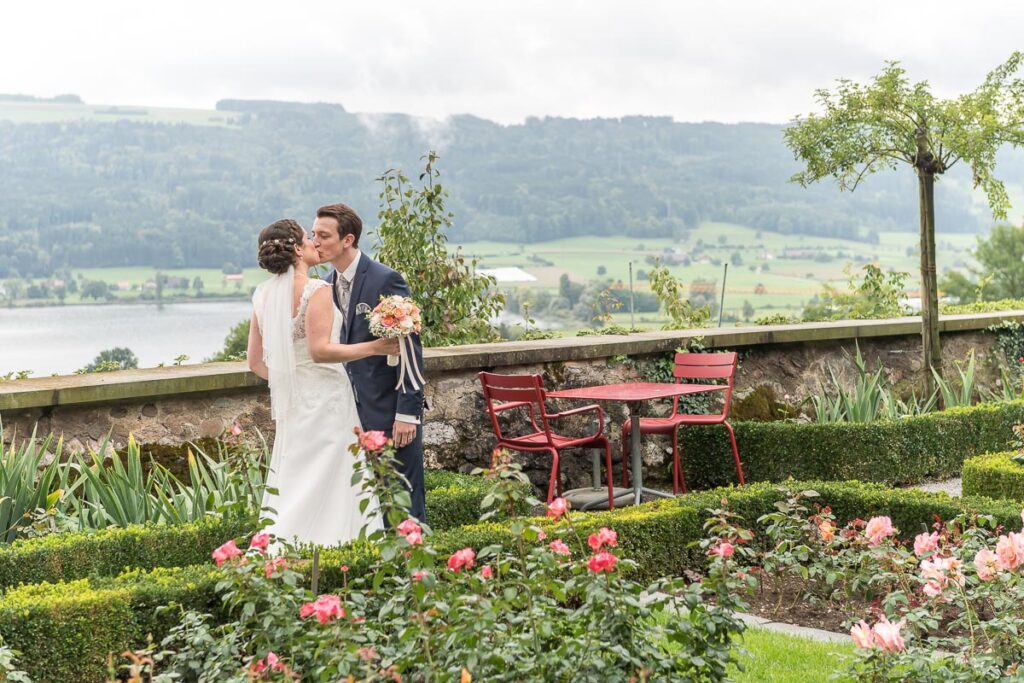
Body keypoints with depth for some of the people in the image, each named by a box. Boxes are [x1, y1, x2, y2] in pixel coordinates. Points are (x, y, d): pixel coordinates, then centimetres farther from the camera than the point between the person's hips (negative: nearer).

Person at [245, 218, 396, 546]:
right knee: (326, 486, -2)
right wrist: (375, 347, -18)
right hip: (324, 399, -7)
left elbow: (255, 362, 9)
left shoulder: (264, 294, 7)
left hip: (289, 404, 7)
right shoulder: (316, 290, -14)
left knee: (292, 488, 13)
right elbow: (320, 350, -23)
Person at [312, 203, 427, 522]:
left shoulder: (386, 280, -14)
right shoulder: (328, 284, 8)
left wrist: (407, 413, -17)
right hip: (352, 411, 7)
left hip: (390, 410, -7)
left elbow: (410, 347, -15)